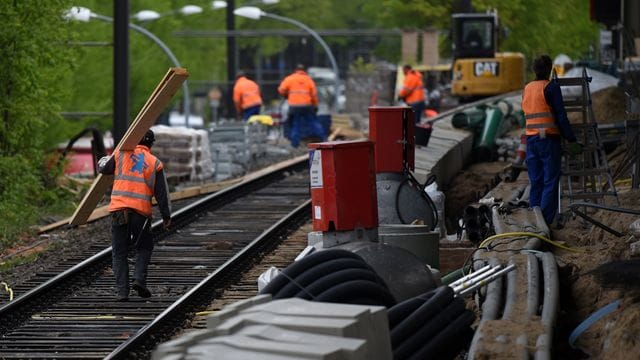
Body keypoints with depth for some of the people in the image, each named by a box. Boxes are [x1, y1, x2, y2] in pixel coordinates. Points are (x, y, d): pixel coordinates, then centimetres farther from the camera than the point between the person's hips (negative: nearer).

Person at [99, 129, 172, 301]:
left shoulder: (121, 154, 5)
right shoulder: (155, 163, 6)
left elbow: (103, 167, 14)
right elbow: (162, 192, 7)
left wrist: (106, 159, 37)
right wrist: (166, 216, 16)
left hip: (118, 209, 1)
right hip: (141, 211, -1)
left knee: (119, 252, 7)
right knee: (144, 248, 18)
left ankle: (122, 291, 1)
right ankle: (139, 279, -2)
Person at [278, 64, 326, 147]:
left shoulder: (289, 79, 2)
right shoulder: (309, 79, 7)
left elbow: (281, 90, -2)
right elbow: (314, 94, 7)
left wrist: (286, 95, 19)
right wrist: (315, 105, 18)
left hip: (294, 106, -1)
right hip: (307, 105, 1)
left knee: (295, 125, 4)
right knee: (314, 122, 9)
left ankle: (295, 143, 2)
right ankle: (323, 138, 6)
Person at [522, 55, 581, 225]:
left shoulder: (526, 89, 13)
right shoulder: (551, 87, -8)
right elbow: (561, 116, -11)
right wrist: (571, 140, -7)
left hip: (531, 139, 6)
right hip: (548, 139, -6)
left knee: (536, 183, 10)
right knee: (550, 182, -4)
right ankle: (546, 221, -10)